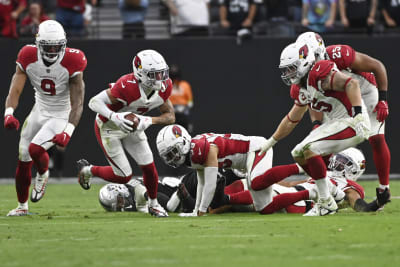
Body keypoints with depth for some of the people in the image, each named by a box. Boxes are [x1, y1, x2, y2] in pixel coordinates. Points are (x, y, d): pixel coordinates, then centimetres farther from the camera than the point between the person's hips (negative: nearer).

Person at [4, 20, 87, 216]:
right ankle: (22, 206, 28)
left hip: (62, 116, -4)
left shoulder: (71, 62, -23)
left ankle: (42, 175, 11)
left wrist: (68, 132, -35)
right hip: (39, 111, 4)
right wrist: (9, 114, -38)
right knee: (23, 161, 7)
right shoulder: (28, 58, -14)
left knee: (35, 149, -24)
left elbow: (77, 103, -23)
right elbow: (15, 90, -18)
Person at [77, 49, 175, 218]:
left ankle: (153, 204, 28)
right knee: (124, 176, -3)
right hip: (109, 128, -6)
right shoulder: (128, 86, -37)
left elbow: (170, 116, -8)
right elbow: (94, 102, -34)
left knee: (149, 167, 2)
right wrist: (114, 117, -51)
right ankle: (87, 170, 23)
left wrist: (148, 121, -27)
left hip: (132, 127, 6)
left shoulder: (163, 88, -16)